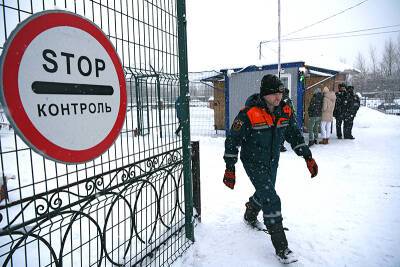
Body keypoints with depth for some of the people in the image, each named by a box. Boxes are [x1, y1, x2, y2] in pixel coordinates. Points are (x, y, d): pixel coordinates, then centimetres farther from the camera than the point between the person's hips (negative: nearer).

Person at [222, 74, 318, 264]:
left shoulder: (285, 111, -7)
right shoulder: (248, 114, -24)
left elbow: (294, 135, 7)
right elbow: (232, 140, -17)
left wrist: (308, 157, 1)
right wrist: (230, 169, -16)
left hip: (272, 162, 7)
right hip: (253, 163, -6)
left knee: (264, 193, 24)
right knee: (271, 200, -13)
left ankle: (250, 217, 55)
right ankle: (281, 248, 1)